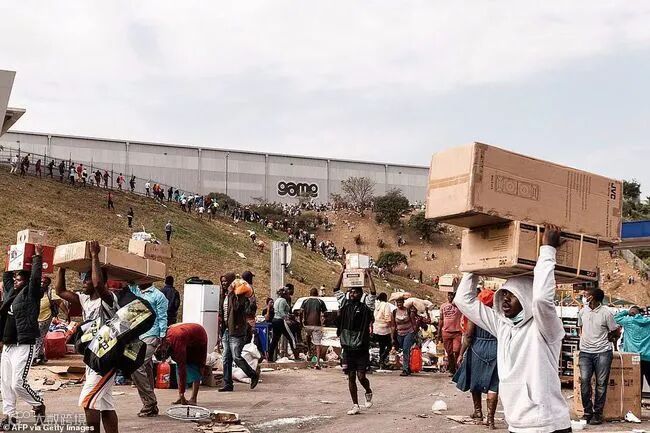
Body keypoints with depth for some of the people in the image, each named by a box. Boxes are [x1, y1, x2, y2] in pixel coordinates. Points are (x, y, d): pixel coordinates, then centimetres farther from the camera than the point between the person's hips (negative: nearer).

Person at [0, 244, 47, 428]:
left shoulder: (30, 294, -7)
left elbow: (35, 277, -20)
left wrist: (37, 256, -14)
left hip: (23, 346, -8)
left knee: (18, 383, -11)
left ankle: (39, 405, 10)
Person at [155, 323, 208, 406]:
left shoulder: (178, 343, -42)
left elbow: (182, 367, -40)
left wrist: (182, 393, -38)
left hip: (199, 338, -7)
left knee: (195, 367, -13)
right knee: (179, 366, -3)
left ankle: (193, 399, -12)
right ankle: (180, 398, -3)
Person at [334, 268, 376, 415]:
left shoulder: (366, 306, -3)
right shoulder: (345, 303, 6)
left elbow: (373, 293, -15)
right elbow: (336, 290, 7)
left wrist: (368, 276, -12)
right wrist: (342, 273, 3)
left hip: (361, 348, -3)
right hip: (347, 347, 3)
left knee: (361, 376, -6)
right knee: (351, 377, 6)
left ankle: (368, 393, 26)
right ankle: (355, 406, 14)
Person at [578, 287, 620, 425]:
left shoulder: (606, 313, -8)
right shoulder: (582, 312, 7)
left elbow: (615, 332, 3)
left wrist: (603, 340, 9)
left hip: (602, 352, -4)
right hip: (585, 352, 4)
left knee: (601, 383, 0)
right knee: (584, 380, -7)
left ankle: (598, 414, 8)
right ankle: (587, 412, 6)